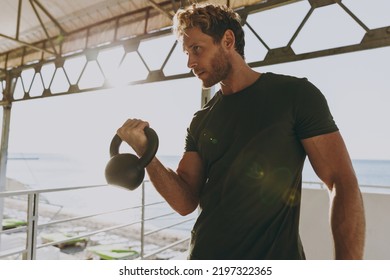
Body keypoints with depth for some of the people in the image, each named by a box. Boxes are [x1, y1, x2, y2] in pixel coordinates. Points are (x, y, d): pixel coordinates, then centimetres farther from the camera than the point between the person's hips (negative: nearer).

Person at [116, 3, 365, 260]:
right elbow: (186, 202, -2)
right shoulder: (201, 121, 3)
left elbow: (344, 184, -11)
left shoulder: (294, 94, -9)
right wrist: (144, 150, -14)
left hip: (276, 256, -4)